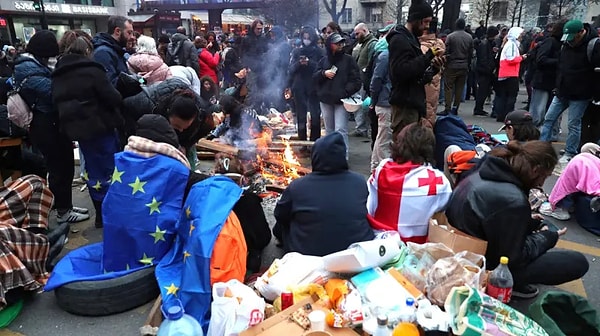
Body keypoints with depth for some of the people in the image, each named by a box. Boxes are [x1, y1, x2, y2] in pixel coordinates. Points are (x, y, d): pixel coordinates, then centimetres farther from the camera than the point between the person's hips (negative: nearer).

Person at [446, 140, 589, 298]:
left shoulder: (487, 172, -4)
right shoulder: (513, 200, -30)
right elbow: (513, 257, -17)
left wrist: (529, 223, 12)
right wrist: (547, 238, -3)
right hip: (484, 267, -9)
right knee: (578, 262, -5)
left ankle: (512, 281, 15)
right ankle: (509, 284, 3)